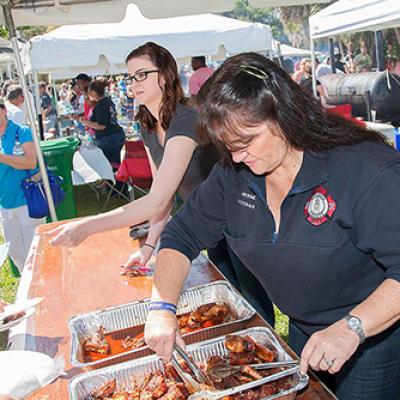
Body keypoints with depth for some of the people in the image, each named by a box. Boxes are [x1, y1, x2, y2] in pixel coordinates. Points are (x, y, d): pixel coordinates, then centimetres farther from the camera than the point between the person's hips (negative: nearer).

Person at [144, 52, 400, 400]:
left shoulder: (366, 169, -28)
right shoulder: (233, 174, -10)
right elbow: (182, 235, -5)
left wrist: (351, 328, -39)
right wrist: (163, 308, -18)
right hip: (302, 333, 5)